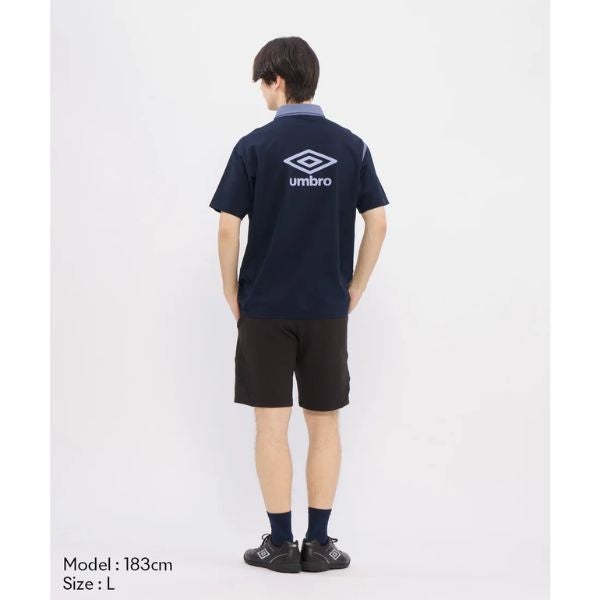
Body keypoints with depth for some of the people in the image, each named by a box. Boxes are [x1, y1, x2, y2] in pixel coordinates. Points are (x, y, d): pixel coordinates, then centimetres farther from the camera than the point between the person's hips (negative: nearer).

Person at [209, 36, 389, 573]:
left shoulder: (255, 146, -7)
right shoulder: (351, 146, 1)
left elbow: (228, 229, -9)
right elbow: (377, 224, 0)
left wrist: (232, 294, 4)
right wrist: (354, 290, 10)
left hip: (265, 308, -2)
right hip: (327, 309, 2)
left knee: (272, 425, 5)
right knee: (324, 424, 10)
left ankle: (281, 544, 10)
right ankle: (319, 543, 13)